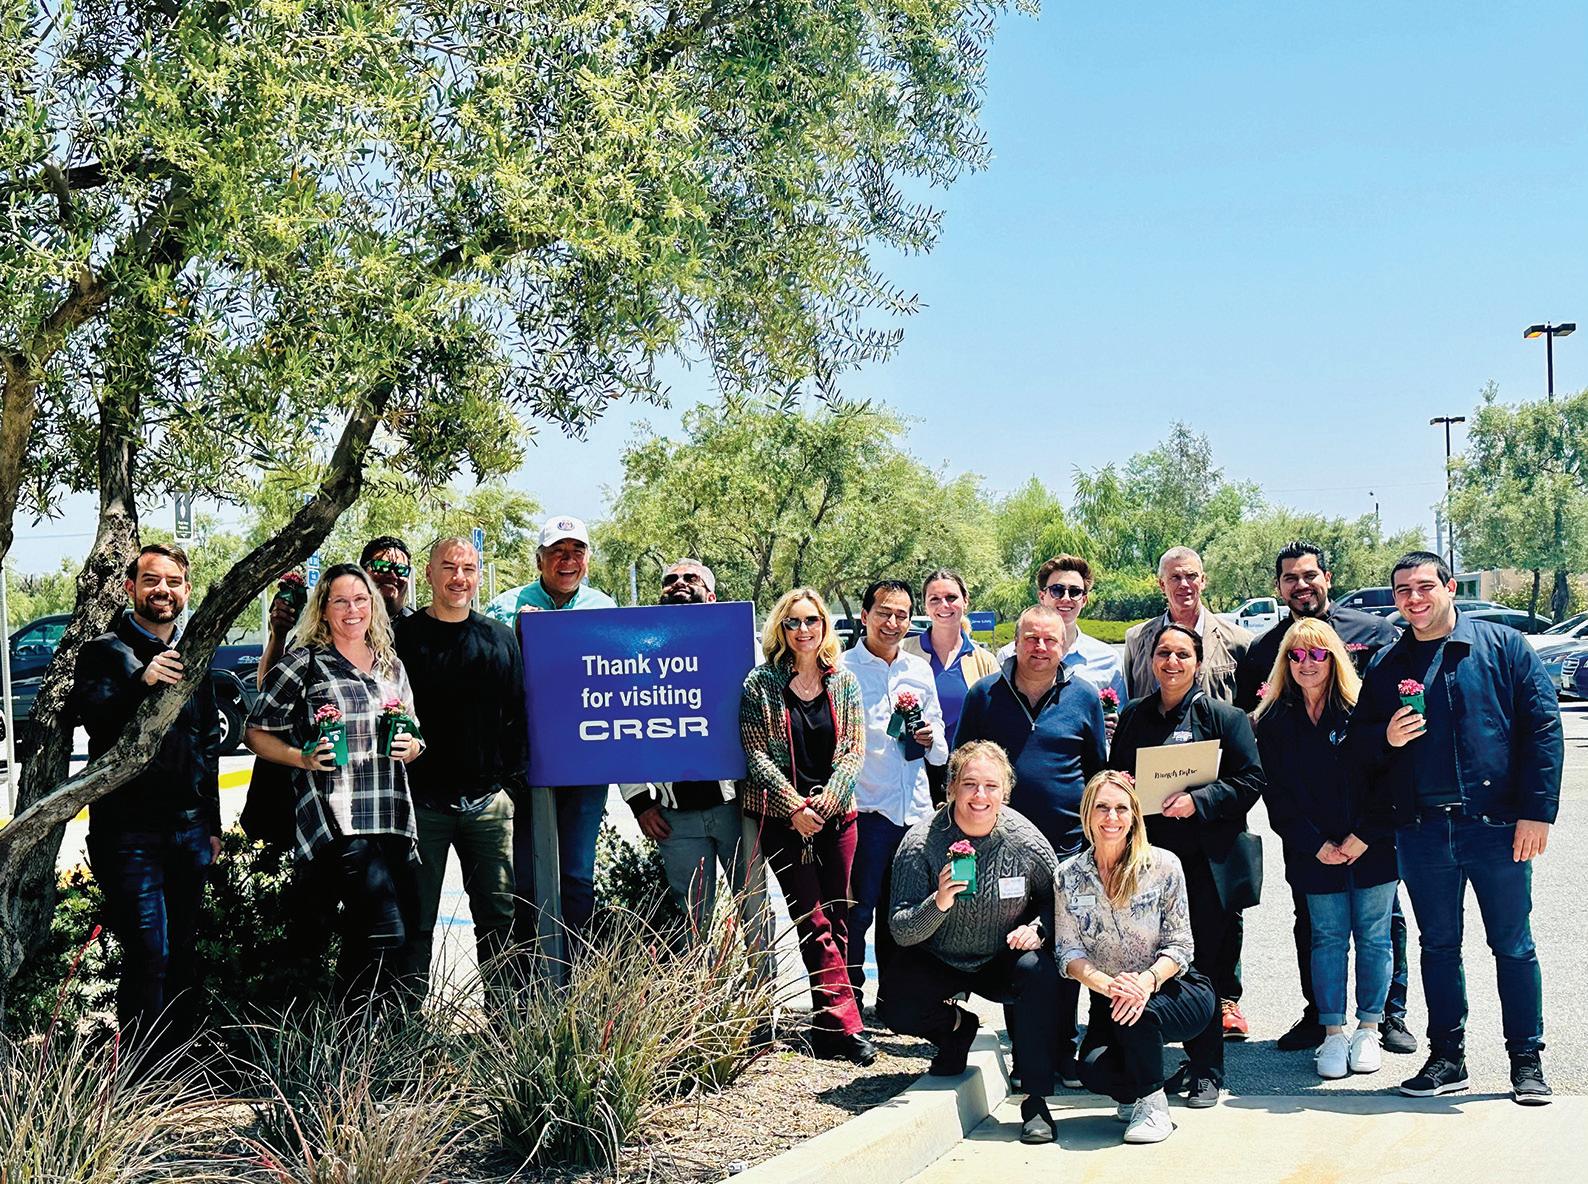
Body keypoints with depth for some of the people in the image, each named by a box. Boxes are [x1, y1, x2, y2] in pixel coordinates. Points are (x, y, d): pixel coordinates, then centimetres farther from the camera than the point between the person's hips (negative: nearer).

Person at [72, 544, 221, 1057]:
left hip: (189, 829, 5)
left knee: (182, 954, 9)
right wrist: (141, 682, -38)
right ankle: (142, 1076, 0)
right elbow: (91, 714, -20)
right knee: (149, 956, -10)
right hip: (129, 831, -5)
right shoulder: (105, 651, -2)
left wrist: (212, 825, 19)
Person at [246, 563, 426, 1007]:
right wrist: (303, 758, -12)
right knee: (385, 933, -16)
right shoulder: (303, 663, 2)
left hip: (392, 818, 6)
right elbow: (256, 732, 5)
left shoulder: (392, 665, 18)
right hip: (336, 818, -6)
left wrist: (413, 748, 5)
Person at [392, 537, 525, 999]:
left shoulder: (500, 638, 11)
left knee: (500, 916, 5)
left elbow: (517, 714, 14)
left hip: (488, 801, 3)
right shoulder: (403, 636, 2)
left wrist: (512, 780, 6)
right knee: (416, 921, 2)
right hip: (422, 801, -2)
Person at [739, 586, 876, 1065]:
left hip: (836, 812, 3)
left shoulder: (844, 682, 8)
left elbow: (853, 748, 5)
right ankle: (845, 1025, -7)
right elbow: (756, 754, -4)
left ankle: (828, 1023, 14)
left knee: (837, 917, 4)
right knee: (814, 920, -7)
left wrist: (829, 795, -9)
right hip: (782, 817, -3)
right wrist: (794, 806, -12)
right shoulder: (760, 684, -1)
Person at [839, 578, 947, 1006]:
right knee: (857, 910, -2)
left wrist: (930, 741, -3)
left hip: (916, 810, 5)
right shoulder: (842, 669, -2)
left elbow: (940, 752, 20)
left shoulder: (920, 670, 14)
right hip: (864, 810, -5)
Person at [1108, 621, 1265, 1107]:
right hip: (1146, 856, 4)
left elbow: (1250, 781, -5)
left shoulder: (1224, 717, 1)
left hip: (1204, 861, -4)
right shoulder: (1134, 716, 14)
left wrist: (1197, 801, -17)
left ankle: (1206, 1071, 9)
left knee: (1199, 964, -2)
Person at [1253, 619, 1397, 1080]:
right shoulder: (1273, 722, 2)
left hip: (1371, 849, -1)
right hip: (1314, 853, 1)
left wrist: (1365, 837, -11)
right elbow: (1277, 795, -1)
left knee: (1374, 938, 5)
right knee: (1327, 939, 5)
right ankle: (1332, 1033, 12)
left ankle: (1369, 1029, 17)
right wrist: (1317, 845, -8)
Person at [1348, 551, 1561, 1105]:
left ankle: (1526, 1060, 18)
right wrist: (1386, 738, -9)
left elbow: (1542, 727, -4)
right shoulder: (1386, 666, 11)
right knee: (1438, 946, 12)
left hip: (1497, 827, -3)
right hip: (1422, 831, 3)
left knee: (1513, 946, 6)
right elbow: (1358, 741, 14)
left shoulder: (1503, 646, 1)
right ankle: (1447, 1057, 22)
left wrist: (1536, 811, -10)